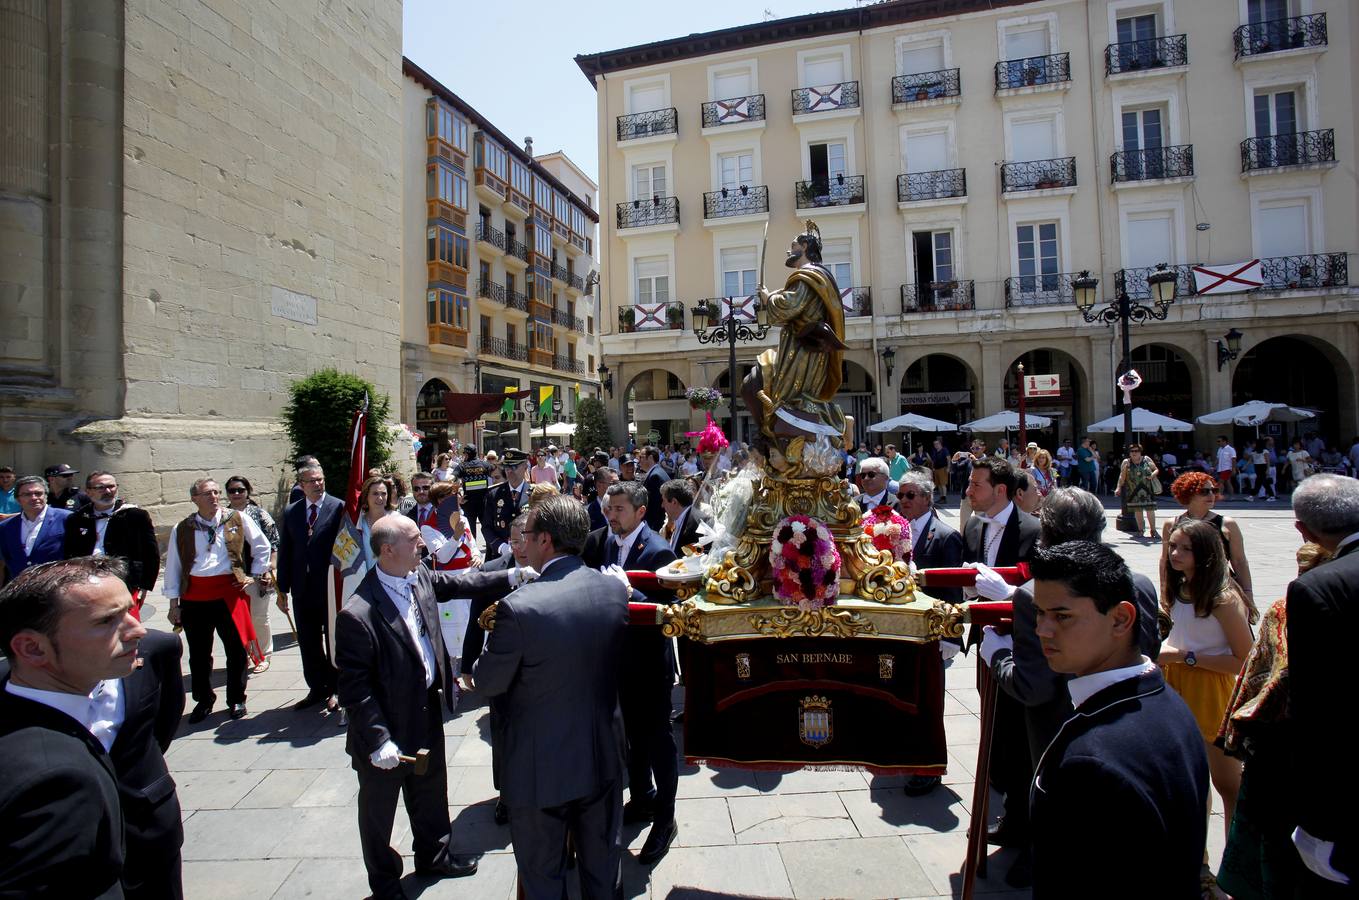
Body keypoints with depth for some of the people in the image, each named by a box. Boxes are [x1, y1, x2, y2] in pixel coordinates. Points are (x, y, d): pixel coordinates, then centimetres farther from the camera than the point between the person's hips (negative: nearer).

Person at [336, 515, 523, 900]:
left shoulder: (419, 577, -8)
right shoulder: (358, 615, -30)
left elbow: (458, 582, 8)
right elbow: (354, 687, -24)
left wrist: (511, 577, 1)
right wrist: (378, 741, -22)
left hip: (428, 711, 7)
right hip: (389, 726, -7)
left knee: (431, 791, 27)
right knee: (379, 808, 19)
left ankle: (433, 855, 52)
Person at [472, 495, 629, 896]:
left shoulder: (519, 606, -27)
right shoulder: (616, 589, -10)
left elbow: (487, 683, -13)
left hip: (541, 766, -4)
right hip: (604, 755, 5)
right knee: (603, 867, 25)